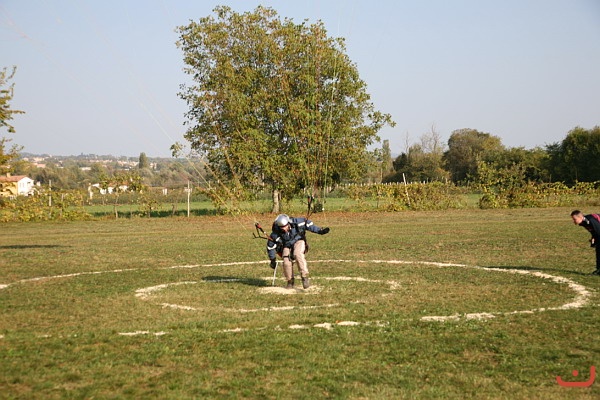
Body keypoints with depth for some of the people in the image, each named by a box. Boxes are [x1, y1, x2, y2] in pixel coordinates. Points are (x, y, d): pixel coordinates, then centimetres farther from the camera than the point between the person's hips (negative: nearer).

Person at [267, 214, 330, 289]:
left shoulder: (296, 223, -22)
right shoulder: (275, 234, -21)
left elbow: (307, 223, -5)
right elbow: (270, 246, -8)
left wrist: (319, 231, -4)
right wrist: (272, 260, -2)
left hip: (298, 241, -1)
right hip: (287, 247, 1)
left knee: (298, 254, -33)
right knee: (286, 262, -22)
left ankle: (304, 277, -33)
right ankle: (290, 282, 3)